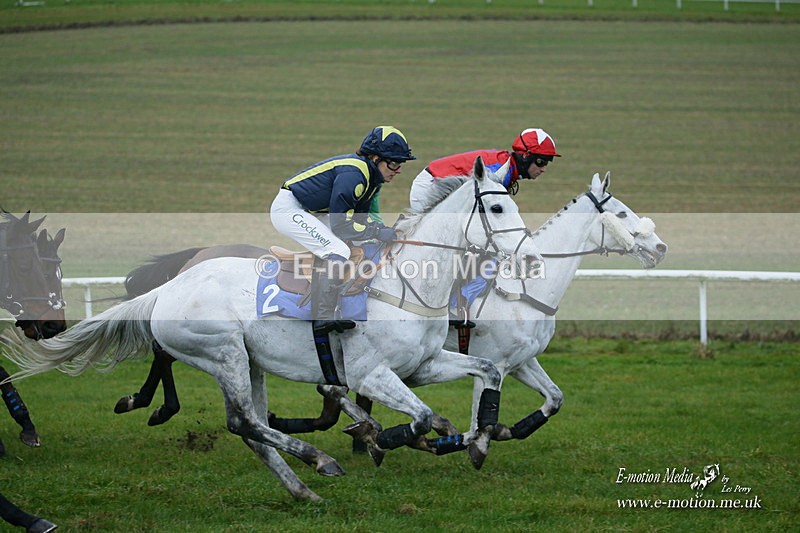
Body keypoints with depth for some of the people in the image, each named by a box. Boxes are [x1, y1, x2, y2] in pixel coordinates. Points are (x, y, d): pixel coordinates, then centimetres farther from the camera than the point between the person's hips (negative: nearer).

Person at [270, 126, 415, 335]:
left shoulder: (372, 177, 6)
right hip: (288, 209, -11)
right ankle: (323, 318, -25)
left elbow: (359, 217, 11)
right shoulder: (353, 175, -25)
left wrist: (385, 229, -5)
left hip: (306, 212, 11)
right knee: (339, 252, -20)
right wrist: (378, 232, -20)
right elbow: (340, 224, -24)